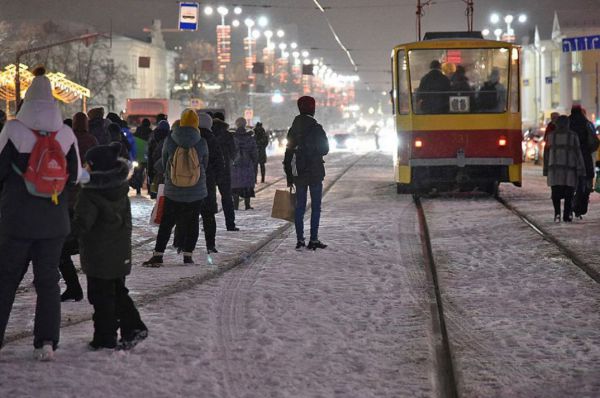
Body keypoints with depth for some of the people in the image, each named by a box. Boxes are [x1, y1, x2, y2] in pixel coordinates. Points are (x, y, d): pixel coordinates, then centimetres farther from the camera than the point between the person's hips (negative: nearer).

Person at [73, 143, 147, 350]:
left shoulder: (89, 195, -19)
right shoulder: (121, 191, 5)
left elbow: (81, 225, -22)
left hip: (98, 256, -7)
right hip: (121, 255, 7)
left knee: (101, 296, 2)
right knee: (118, 292, 18)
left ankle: (105, 337, 6)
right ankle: (134, 327, 14)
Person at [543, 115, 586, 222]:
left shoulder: (551, 136, 5)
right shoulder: (573, 136, -1)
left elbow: (546, 154, 8)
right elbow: (578, 153, -4)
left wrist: (546, 169, 14)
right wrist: (580, 170, -3)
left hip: (554, 168, 1)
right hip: (570, 169, -1)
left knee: (556, 193, 4)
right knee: (568, 194, 8)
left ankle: (557, 213, -14)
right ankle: (567, 215, 7)